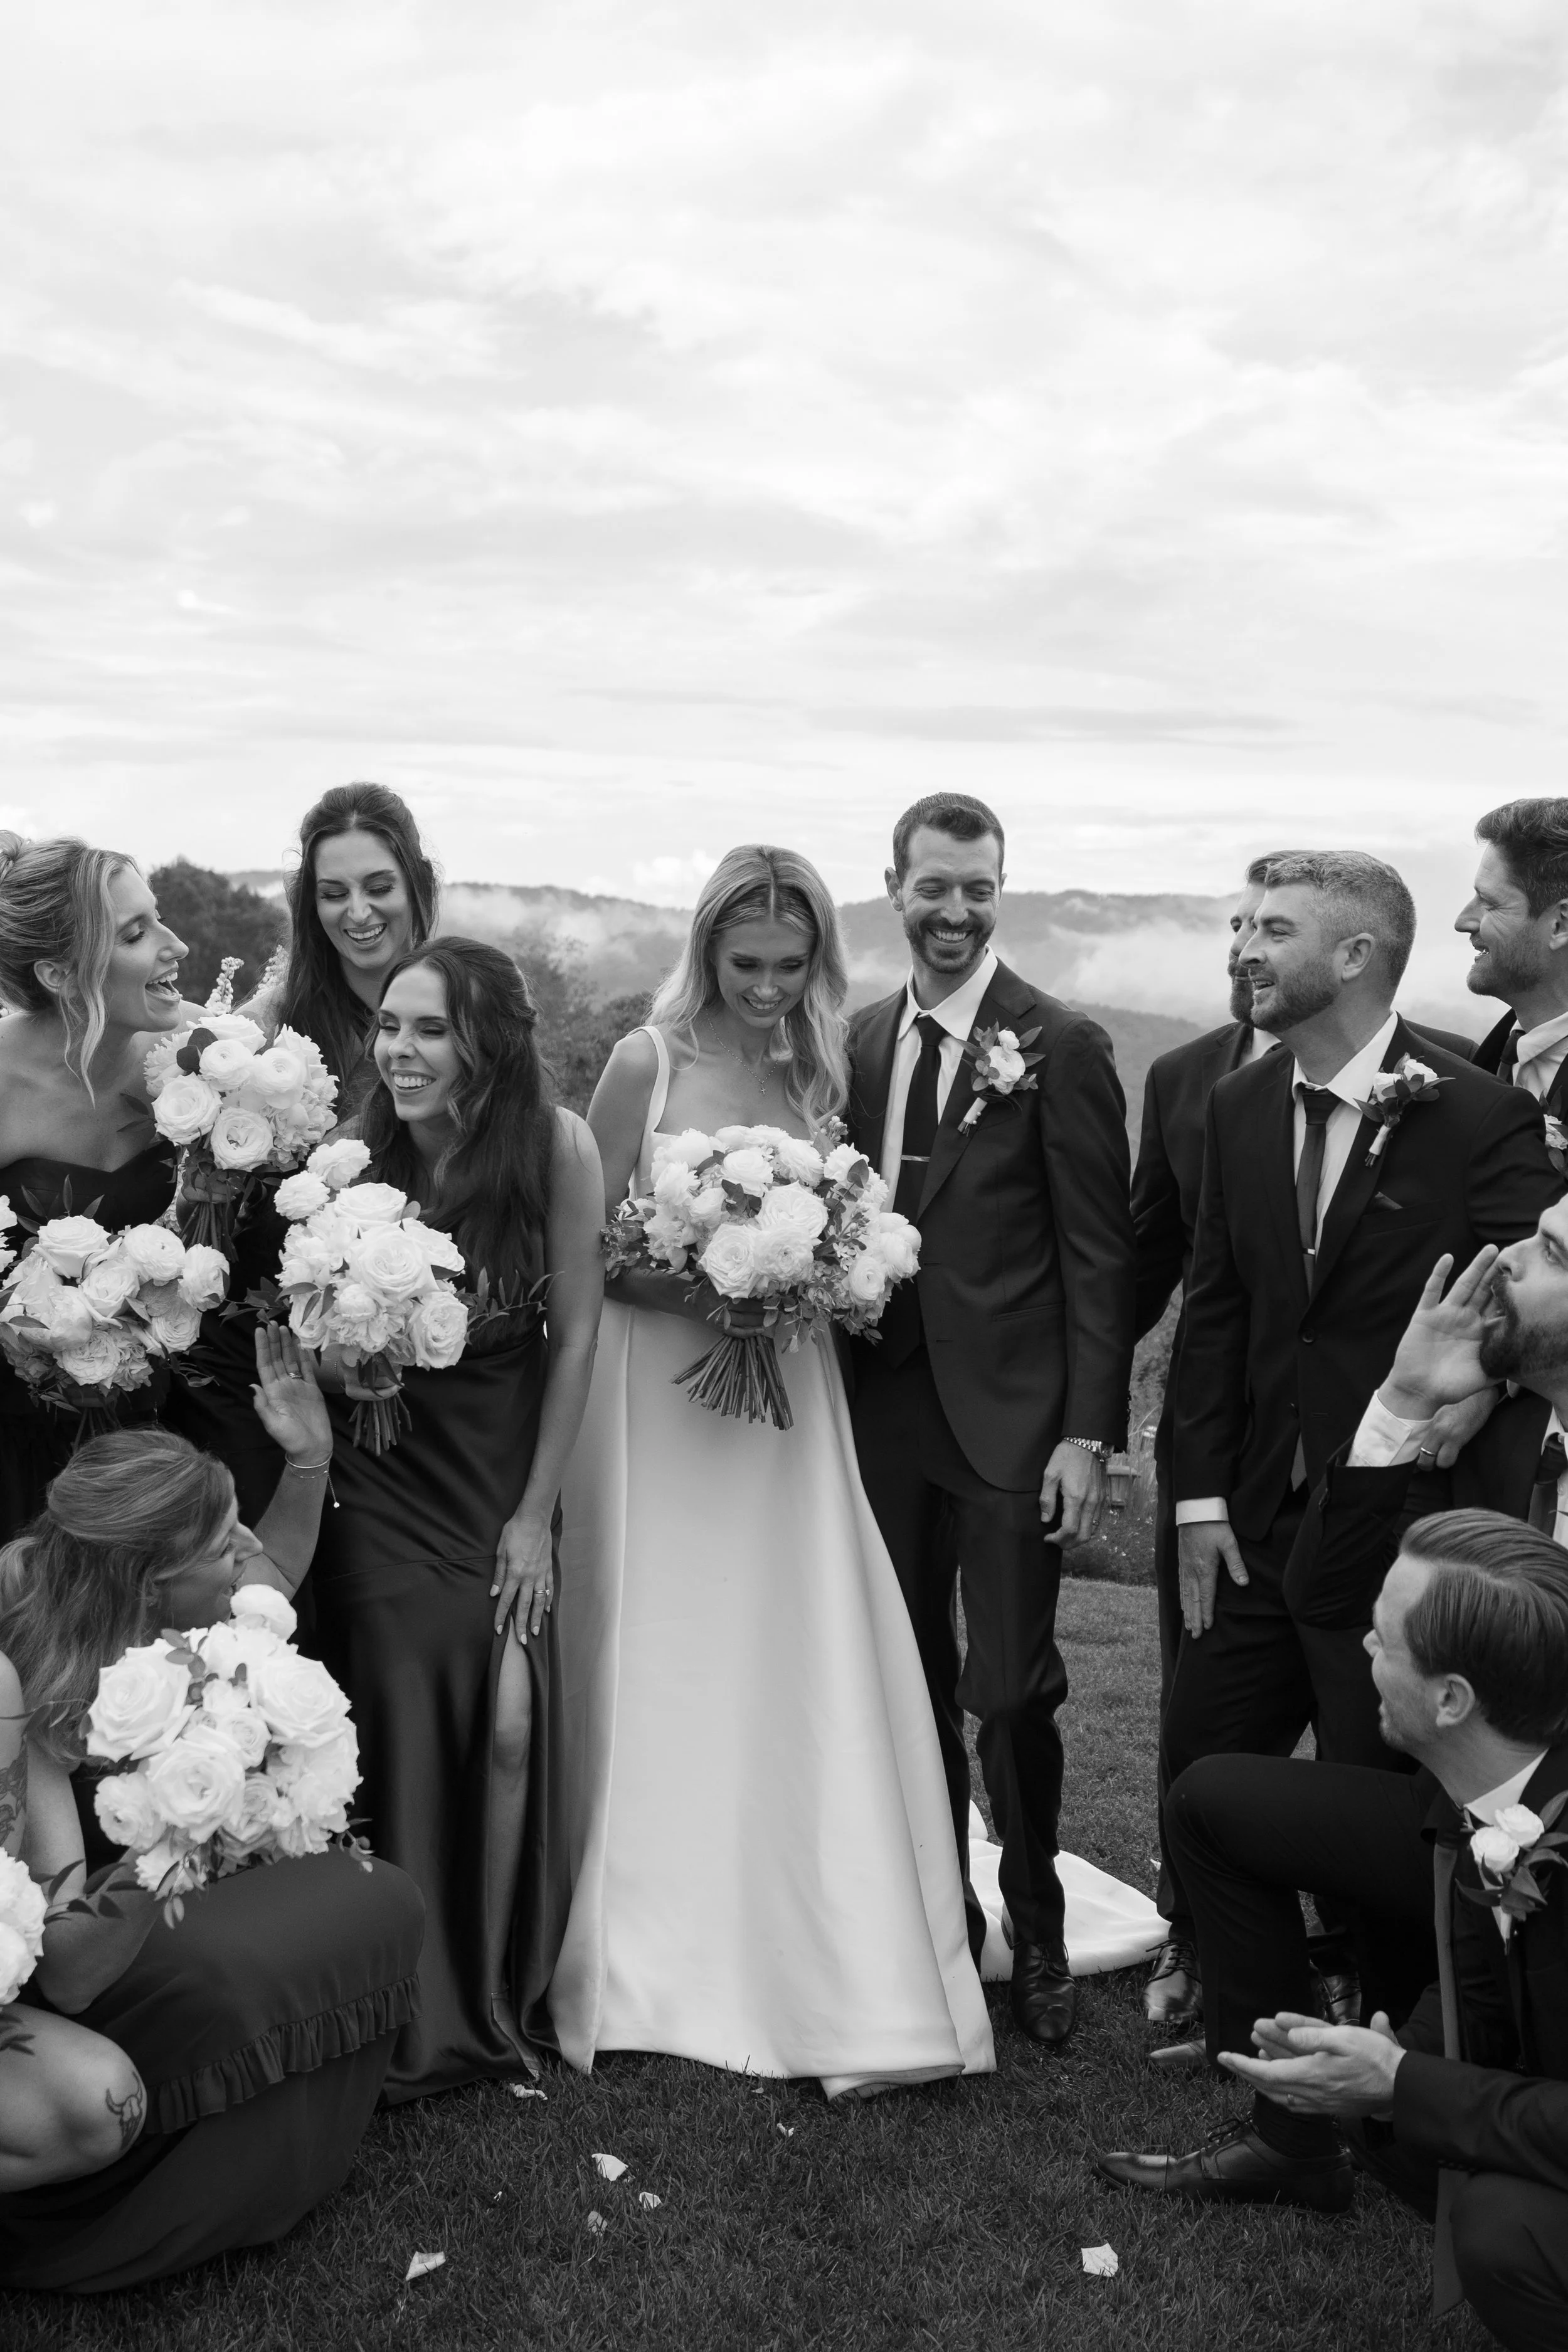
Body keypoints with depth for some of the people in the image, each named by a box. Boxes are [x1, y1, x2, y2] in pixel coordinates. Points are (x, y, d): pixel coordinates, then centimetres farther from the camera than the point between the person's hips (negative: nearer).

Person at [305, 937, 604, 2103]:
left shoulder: (556, 1145, -17)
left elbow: (576, 1334, -9)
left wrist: (536, 1511, -7)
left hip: (503, 1474, 0)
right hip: (377, 1479, 0)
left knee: (510, 1724, -4)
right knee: (402, 1723, -4)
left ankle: (501, 1997, 19)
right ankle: (412, 2019, 14)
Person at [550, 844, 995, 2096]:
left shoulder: (825, 1074, 5)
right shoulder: (646, 1065, -5)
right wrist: (691, 1290, -19)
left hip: (787, 1397, 3)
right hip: (659, 1394, -2)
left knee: (803, 1677, 2)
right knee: (664, 1682, 6)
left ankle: (837, 1980, 12)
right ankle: (654, 1958, 23)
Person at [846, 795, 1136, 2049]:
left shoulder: (1063, 1045, -7)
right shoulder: (862, 1039, 9)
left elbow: (1101, 1253, -8)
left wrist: (1089, 1433, -12)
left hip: (1010, 1422, -5)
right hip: (885, 1413, 5)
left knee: (1012, 1692, 2)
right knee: (912, 1686, 13)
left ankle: (1037, 1935, 23)